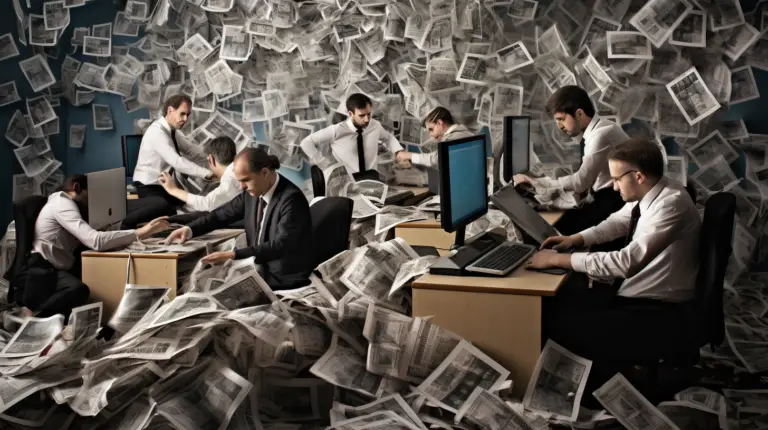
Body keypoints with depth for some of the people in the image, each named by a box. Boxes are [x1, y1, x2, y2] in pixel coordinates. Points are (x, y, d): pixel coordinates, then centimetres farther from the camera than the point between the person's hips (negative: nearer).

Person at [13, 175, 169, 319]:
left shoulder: (64, 203, 25)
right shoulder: (63, 204, -9)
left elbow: (88, 238, 15)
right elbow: (96, 241, -24)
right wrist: (141, 233, -24)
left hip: (51, 268, 11)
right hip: (41, 269, -11)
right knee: (78, 291, -38)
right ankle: (32, 316, -18)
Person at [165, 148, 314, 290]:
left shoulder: (292, 199, -23)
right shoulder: (253, 191, 0)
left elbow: (280, 245, -29)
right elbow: (223, 213, 11)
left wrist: (233, 255, -34)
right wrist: (190, 229, -5)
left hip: (287, 281, -7)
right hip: (261, 270, 7)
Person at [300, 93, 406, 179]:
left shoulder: (375, 125, 5)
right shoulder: (336, 130, -8)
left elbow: (388, 137, 29)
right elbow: (306, 143, -1)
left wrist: (398, 151, 10)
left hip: (371, 176, 3)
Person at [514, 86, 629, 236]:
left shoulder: (602, 133, -20)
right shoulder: (595, 130, 10)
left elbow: (581, 181, -23)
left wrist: (535, 182, -17)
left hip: (617, 200, -9)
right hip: (608, 197, 9)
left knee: (560, 227, -21)